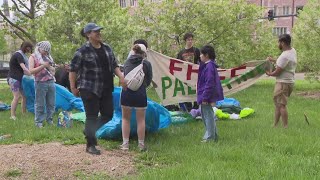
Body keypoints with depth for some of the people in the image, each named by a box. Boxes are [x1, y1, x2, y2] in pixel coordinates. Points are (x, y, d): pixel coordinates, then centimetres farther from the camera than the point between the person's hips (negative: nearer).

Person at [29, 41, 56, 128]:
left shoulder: (48, 57, 16)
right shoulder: (33, 57, 1)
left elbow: (53, 70, 18)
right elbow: (31, 71, -10)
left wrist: (49, 66, -3)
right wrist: (43, 66, -15)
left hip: (51, 82, 5)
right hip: (40, 83, -5)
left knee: (51, 103, 8)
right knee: (40, 104, -1)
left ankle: (49, 119, 19)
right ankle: (39, 121, 6)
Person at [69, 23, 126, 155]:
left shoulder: (107, 48, 9)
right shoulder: (83, 51, -10)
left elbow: (114, 65, 16)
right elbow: (73, 69, -7)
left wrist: (121, 76, 0)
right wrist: (73, 87, -8)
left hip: (106, 89, 7)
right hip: (89, 89, -6)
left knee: (108, 114, 10)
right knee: (92, 116, -1)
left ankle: (88, 131, 34)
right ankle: (90, 145, 13)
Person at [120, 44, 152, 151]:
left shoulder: (127, 62, 9)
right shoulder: (146, 64, -1)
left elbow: (124, 77, 11)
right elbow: (149, 80, 5)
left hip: (126, 92, 3)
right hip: (140, 93, -2)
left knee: (126, 118, 14)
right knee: (141, 120, 8)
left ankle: (125, 143, 15)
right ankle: (141, 144, 14)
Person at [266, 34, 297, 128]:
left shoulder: (284, 56, -23)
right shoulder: (292, 50, 6)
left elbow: (277, 72, -18)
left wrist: (269, 73, 1)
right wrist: (273, 60, 18)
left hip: (283, 83, -10)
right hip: (289, 81, 10)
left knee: (282, 105, -6)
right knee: (277, 103, 17)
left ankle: (285, 127, -3)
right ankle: (275, 125, 24)